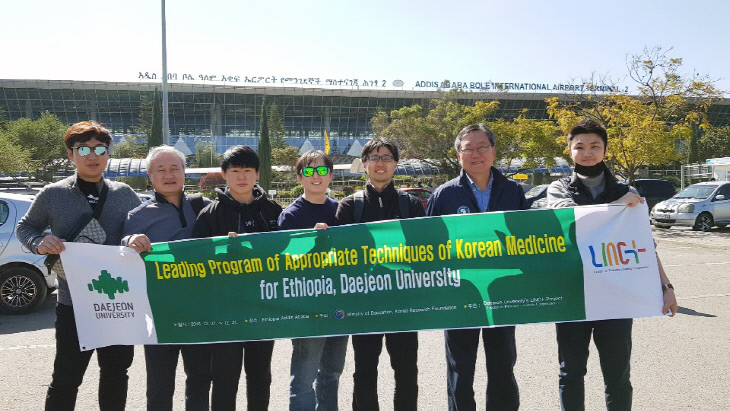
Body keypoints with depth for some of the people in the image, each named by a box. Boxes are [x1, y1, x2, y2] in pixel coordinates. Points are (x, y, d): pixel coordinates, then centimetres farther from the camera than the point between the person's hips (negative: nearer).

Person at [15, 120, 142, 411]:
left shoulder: (124, 194, 3)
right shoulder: (53, 195, -2)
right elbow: (24, 227, 10)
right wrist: (39, 243, -11)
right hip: (73, 303, -2)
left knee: (116, 373, 15)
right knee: (66, 379, 6)